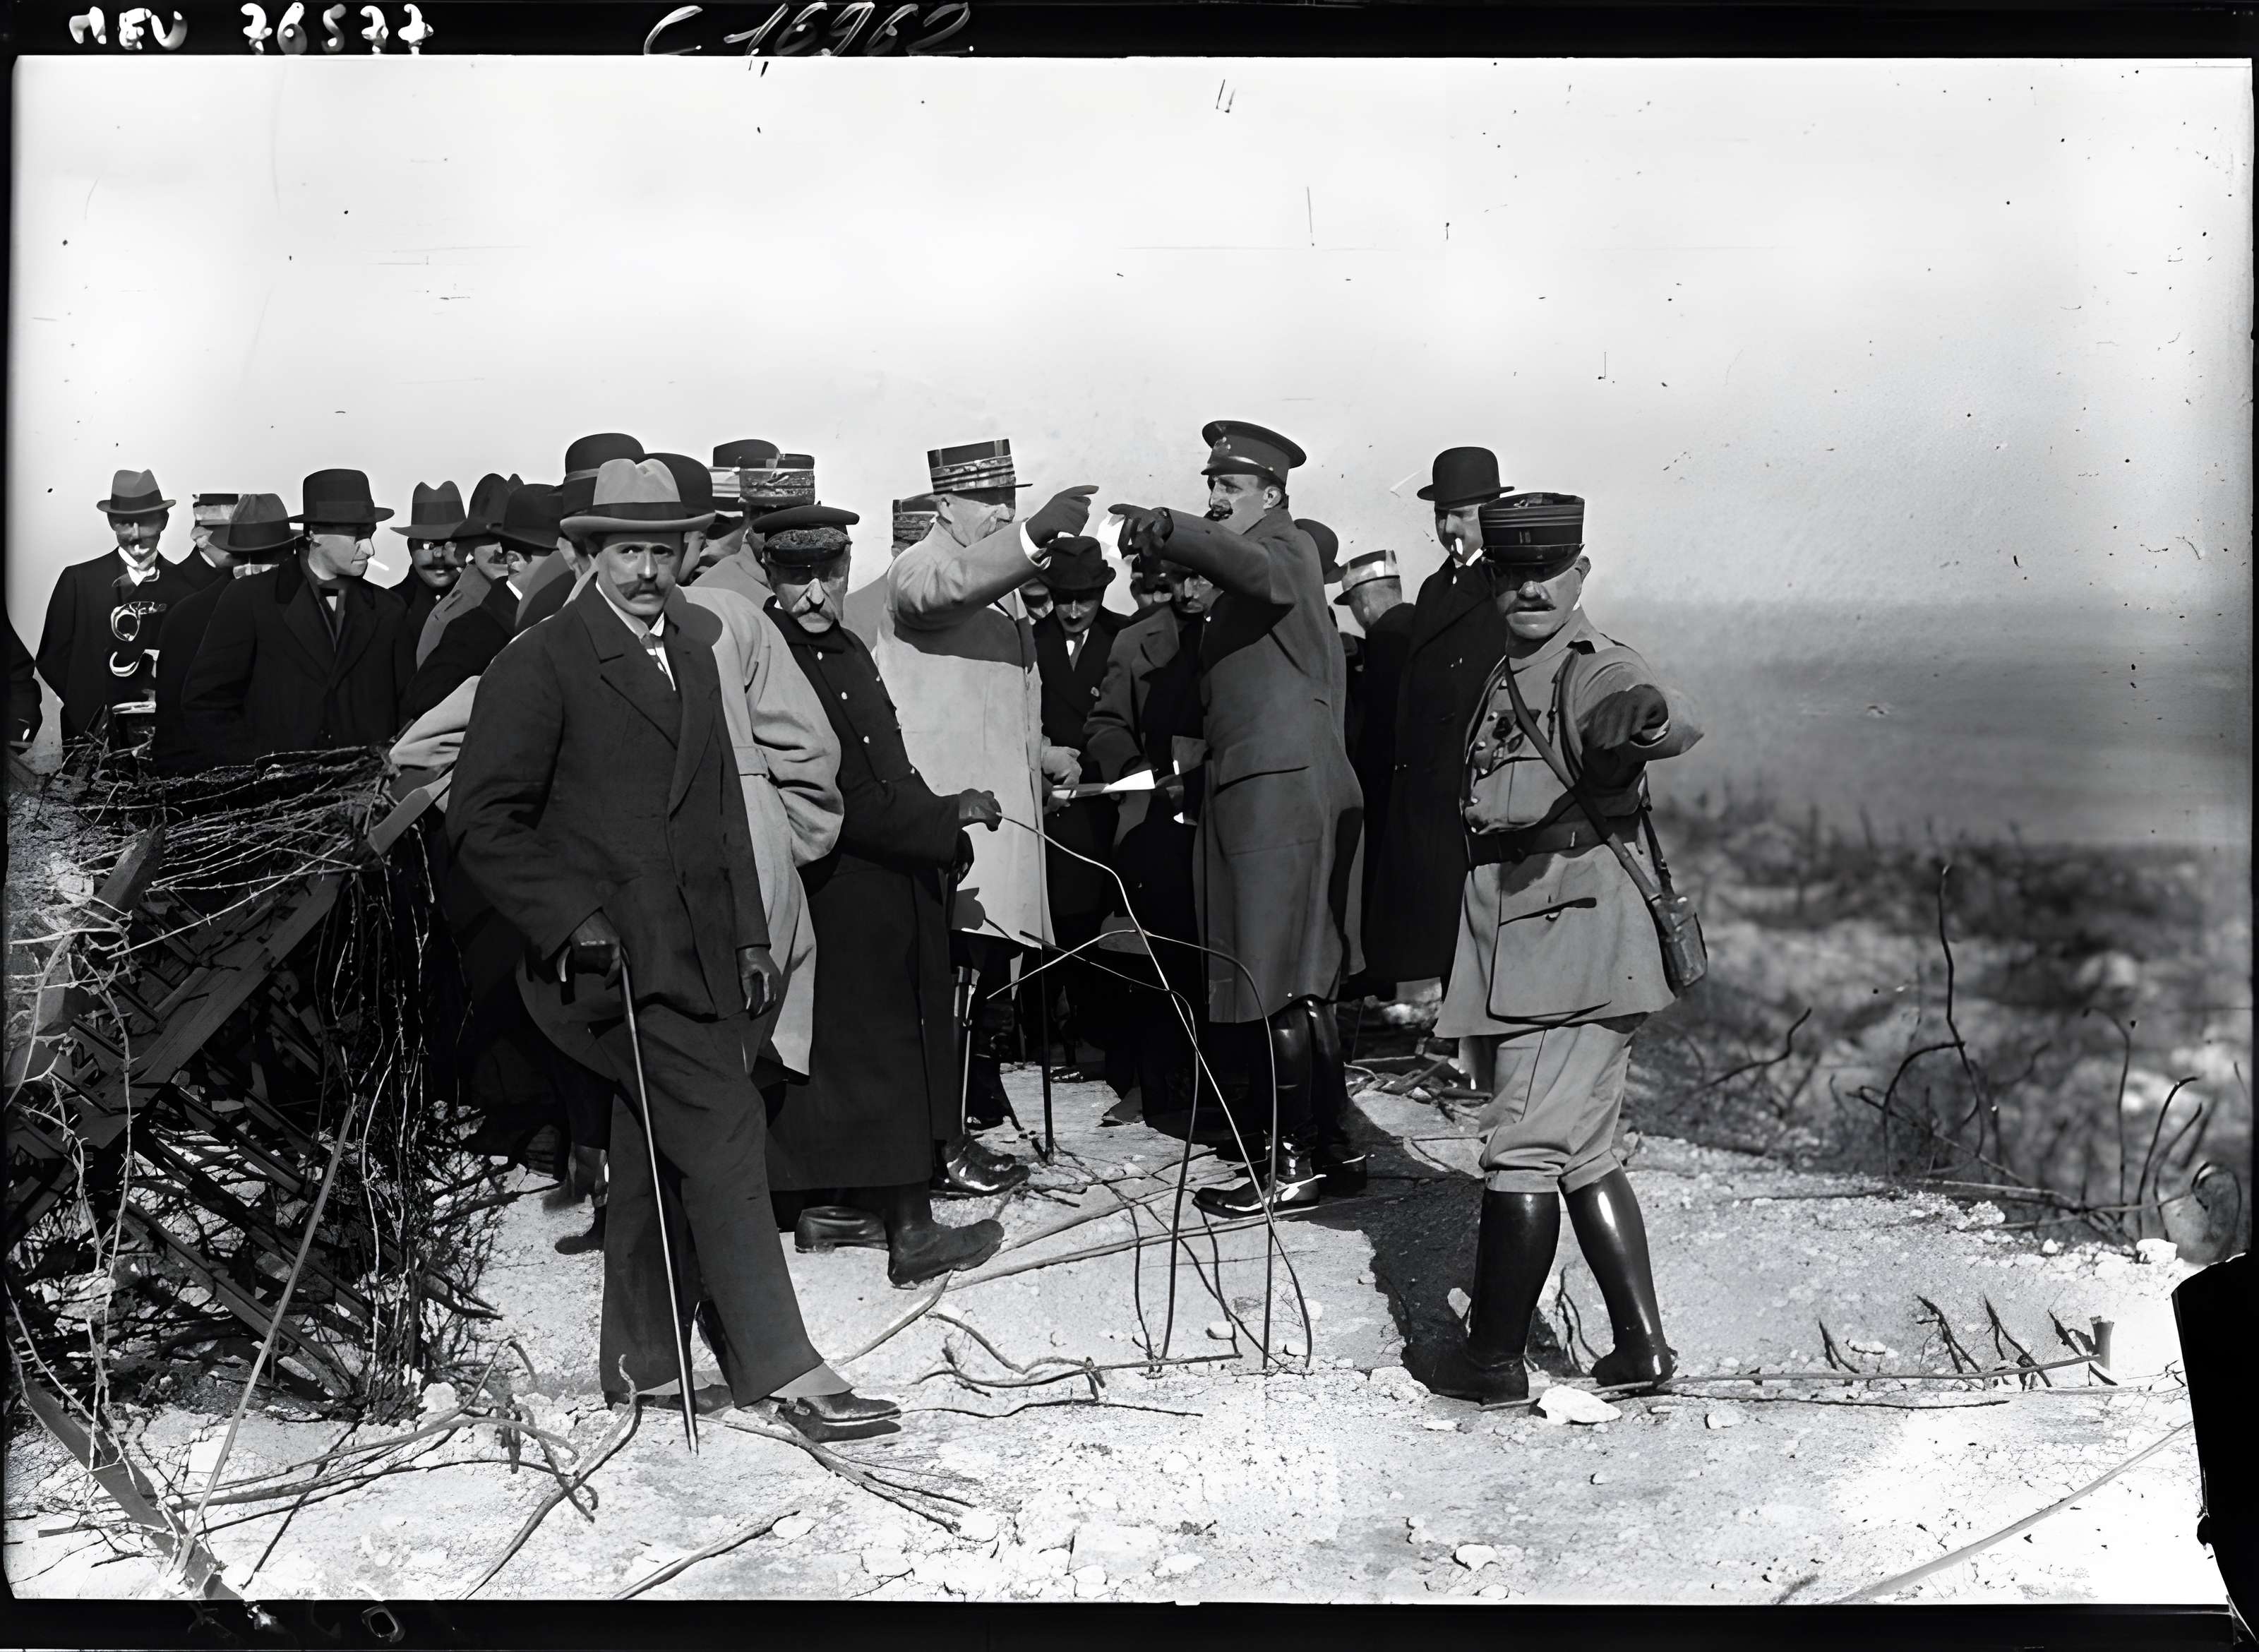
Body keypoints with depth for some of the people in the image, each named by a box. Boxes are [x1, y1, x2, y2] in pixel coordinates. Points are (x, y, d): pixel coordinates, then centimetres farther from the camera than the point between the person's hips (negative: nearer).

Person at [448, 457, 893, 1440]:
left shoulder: (693, 653, 17)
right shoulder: (541, 662, -6)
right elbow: (484, 823, -8)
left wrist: (749, 935, 14)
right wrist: (573, 923, -16)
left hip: (698, 951, 7)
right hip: (617, 953, -7)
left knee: (660, 1160, 13)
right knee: (723, 1136, -13)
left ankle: (639, 1365, 24)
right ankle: (781, 1370, -10)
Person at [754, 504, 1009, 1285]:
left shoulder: (848, 649, 12)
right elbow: (841, 804, -22)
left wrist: (944, 816, 7)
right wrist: (947, 820, -16)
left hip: (889, 892, 9)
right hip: (847, 893, -9)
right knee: (881, 1048, -3)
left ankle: (826, 1209, 26)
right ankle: (913, 1231, 5)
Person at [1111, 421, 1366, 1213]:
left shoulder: (1290, 546, -4)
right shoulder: (1243, 586, 24)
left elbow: (1259, 569, -31)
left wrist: (1167, 529, -45)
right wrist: (1193, 781, 18)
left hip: (1280, 791, -10)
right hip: (1253, 792, 10)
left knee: (1284, 984, -8)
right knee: (1306, 983, 12)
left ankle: (1293, 1160, -5)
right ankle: (1333, 1145, 18)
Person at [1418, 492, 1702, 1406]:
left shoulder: (1596, 670, -11)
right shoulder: (1505, 678, 16)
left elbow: (1678, 724, -34)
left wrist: (1642, 712, -57)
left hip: (1578, 944, -10)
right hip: (1511, 948, 10)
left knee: (1524, 1145, -6)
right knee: (1582, 1153, 14)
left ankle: (1492, 1357, 3)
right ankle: (1641, 1342, 22)